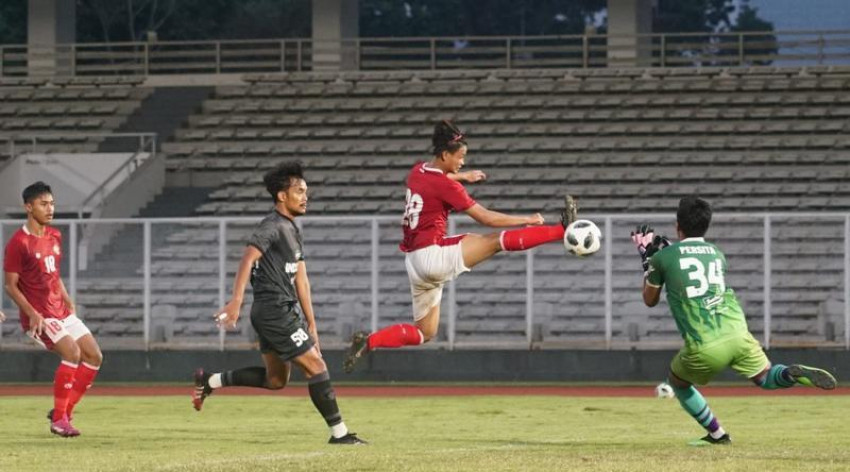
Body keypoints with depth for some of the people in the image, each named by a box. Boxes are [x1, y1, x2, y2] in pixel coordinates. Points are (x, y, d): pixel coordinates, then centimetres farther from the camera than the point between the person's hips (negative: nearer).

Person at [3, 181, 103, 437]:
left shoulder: (54, 236, 11)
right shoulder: (19, 243, -13)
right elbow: (10, 285, -12)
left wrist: (67, 299, 10)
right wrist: (33, 314, -21)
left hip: (62, 312, 8)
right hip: (39, 317, -8)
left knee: (94, 356, 2)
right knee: (72, 351, -25)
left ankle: (64, 410, 11)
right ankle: (58, 419, -15)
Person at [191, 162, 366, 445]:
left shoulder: (291, 230, 18)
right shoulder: (272, 227, -13)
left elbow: (301, 281, 20)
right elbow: (248, 258, -27)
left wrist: (311, 325, 19)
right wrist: (237, 300, -40)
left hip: (284, 311, 10)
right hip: (275, 312, -10)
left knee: (275, 380, 17)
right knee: (316, 367, -7)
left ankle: (210, 381, 22)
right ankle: (339, 433, -2)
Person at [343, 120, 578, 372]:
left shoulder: (417, 171, 9)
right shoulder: (446, 186, -13)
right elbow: (486, 218, -11)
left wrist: (461, 176, 40)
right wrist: (527, 220, -3)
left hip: (414, 263, 8)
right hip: (433, 255, -8)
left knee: (424, 333, 17)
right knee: (498, 240, -10)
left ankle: (369, 341, 5)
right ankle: (562, 230, -12)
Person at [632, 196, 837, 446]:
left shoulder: (663, 258, 4)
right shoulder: (716, 254, 17)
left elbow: (650, 300, 21)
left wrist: (646, 260, 34)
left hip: (704, 348, -3)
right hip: (737, 333, 3)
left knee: (678, 382, 26)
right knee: (765, 377, 21)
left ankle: (717, 434, 21)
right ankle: (794, 374, -14)